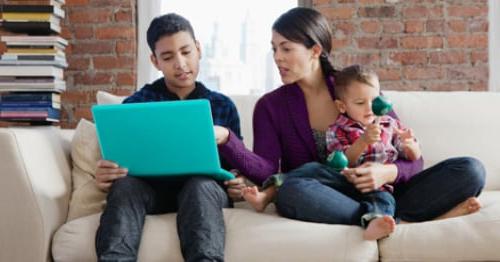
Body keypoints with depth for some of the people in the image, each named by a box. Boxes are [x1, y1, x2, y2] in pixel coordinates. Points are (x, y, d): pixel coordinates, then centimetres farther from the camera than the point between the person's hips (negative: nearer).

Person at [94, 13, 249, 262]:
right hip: (149, 189, 1)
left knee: (201, 185, -37)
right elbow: (118, 162, 11)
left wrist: (237, 183, -9)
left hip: (206, 188, 0)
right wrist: (104, 176, -15)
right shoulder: (135, 104, 15)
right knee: (124, 183, -34)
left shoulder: (223, 106, 18)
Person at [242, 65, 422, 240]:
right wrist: (364, 141, -20)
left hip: (377, 186, 0)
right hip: (344, 181, 1)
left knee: (384, 199, -33)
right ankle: (267, 195, -25)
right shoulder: (337, 131, 8)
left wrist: (409, 144, -9)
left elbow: (415, 157, 15)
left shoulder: (390, 124, 14)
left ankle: (373, 223, -64)